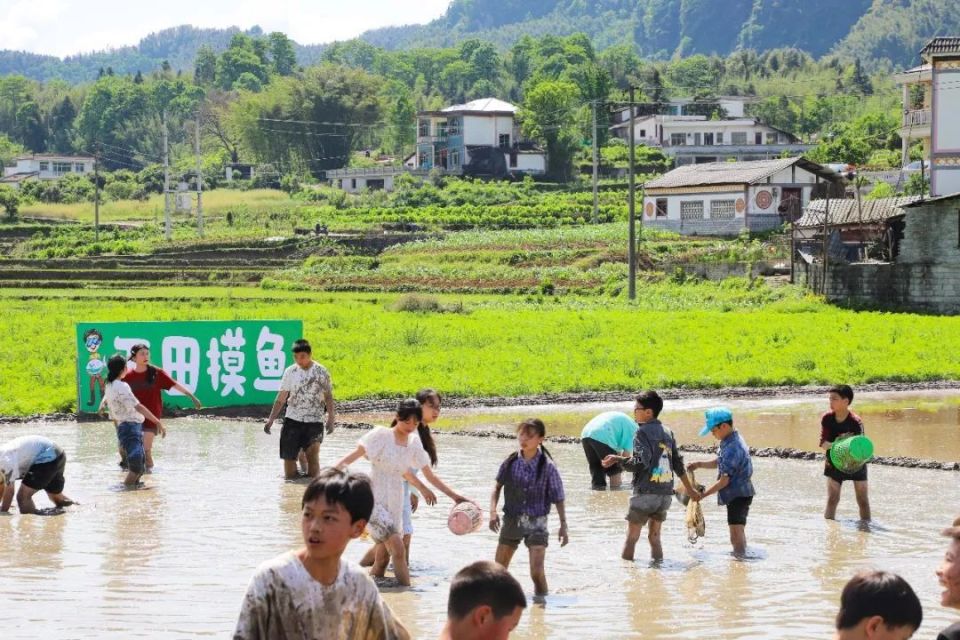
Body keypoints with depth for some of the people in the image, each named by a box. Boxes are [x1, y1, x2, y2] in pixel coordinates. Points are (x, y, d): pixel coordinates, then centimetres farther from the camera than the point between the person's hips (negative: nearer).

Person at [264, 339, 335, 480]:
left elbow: (328, 396, 4)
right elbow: (281, 398, 7)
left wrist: (331, 418, -6)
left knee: (313, 452, -20)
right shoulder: (290, 372, 3)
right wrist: (271, 419, 1)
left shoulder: (321, 372, -1)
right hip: (292, 420, 2)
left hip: (314, 422, -2)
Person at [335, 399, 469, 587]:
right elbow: (354, 455, -14)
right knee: (398, 549, -19)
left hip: (395, 504, 6)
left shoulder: (414, 443, 8)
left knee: (383, 559, 7)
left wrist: (455, 496, 13)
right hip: (375, 501, -6)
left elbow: (431, 476, 15)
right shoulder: (382, 435, -9)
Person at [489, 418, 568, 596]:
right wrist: (493, 511, -6)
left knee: (537, 572, -15)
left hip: (536, 523, -3)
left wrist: (563, 527, -3)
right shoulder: (510, 462, -4)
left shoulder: (547, 467, -11)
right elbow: (497, 487, 8)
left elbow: (558, 499, -4)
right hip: (512, 520, 3)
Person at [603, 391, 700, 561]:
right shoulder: (667, 432, 12)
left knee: (631, 538, 1)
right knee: (654, 537, 15)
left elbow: (640, 463, -21)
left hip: (646, 493, -6)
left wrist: (617, 459, -11)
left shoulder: (643, 432, -9)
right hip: (666, 494, 6)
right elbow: (678, 464, 17)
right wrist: (689, 488, 27)